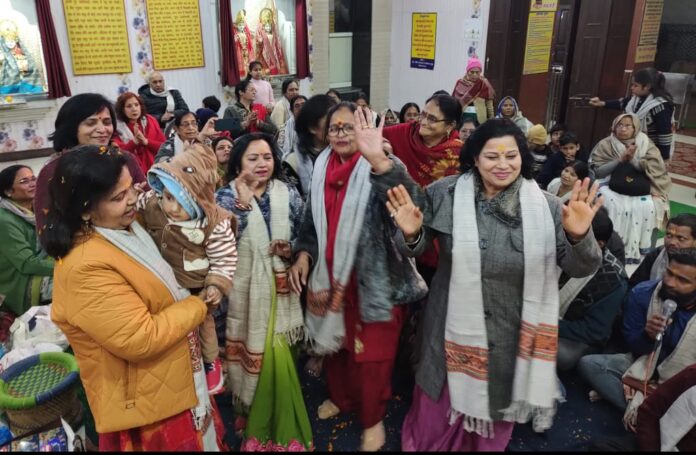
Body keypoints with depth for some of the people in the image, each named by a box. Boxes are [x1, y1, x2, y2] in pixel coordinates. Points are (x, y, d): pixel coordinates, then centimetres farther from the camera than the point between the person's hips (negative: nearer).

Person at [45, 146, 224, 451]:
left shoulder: (124, 228, 1)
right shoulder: (85, 268, -29)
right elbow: (142, 339, -30)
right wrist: (198, 306, -15)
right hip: (145, 406, -9)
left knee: (201, 440, 25)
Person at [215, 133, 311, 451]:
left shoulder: (288, 194, 1)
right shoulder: (225, 196, -4)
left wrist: (292, 250, -13)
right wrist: (242, 203, -23)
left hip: (279, 287, 1)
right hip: (243, 290, -1)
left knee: (278, 358, 3)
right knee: (249, 354, 10)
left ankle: (280, 425, 27)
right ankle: (252, 418, 35)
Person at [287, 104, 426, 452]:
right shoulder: (322, 169, 4)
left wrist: (379, 159, -54)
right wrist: (303, 253, -3)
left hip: (372, 278, -5)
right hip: (331, 274, 6)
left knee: (371, 351, 6)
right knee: (334, 341, 21)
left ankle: (373, 418, 30)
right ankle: (341, 398, 47)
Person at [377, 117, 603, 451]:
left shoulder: (544, 206, -10)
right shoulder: (447, 194, -10)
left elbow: (580, 268, -9)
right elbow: (412, 251, -5)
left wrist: (579, 236, -30)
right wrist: (410, 234, -28)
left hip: (509, 334, 1)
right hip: (453, 328, 0)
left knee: (496, 415, 25)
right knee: (438, 416, 19)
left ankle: (487, 443, 56)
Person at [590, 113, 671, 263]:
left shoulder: (646, 145, 4)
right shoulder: (605, 144, 1)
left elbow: (657, 168, -7)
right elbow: (597, 171, -6)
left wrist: (633, 159, -17)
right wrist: (621, 159, -14)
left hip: (638, 191, 1)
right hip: (612, 188, -1)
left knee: (646, 207, -26)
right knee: (612, 204, -31)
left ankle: (635, 247, -14)